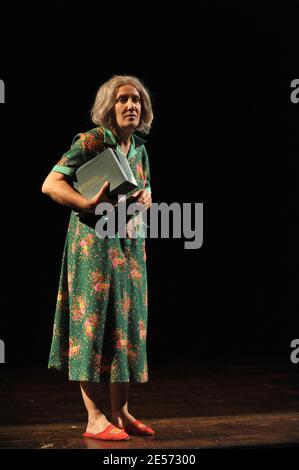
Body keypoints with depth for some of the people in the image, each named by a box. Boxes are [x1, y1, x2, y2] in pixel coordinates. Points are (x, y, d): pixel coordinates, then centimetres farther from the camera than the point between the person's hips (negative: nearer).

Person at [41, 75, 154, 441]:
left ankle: (121, 413, 16)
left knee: (127, 321, 7)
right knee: (95, 320, -5)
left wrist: (144, 199, -2)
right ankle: (95, 419, 0)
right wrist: (90, 205, -25)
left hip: (129, 244, 7)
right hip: (94, 241, -7)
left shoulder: (140, 149, 11)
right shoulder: (91, 141, -10)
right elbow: (50, 184, -14)